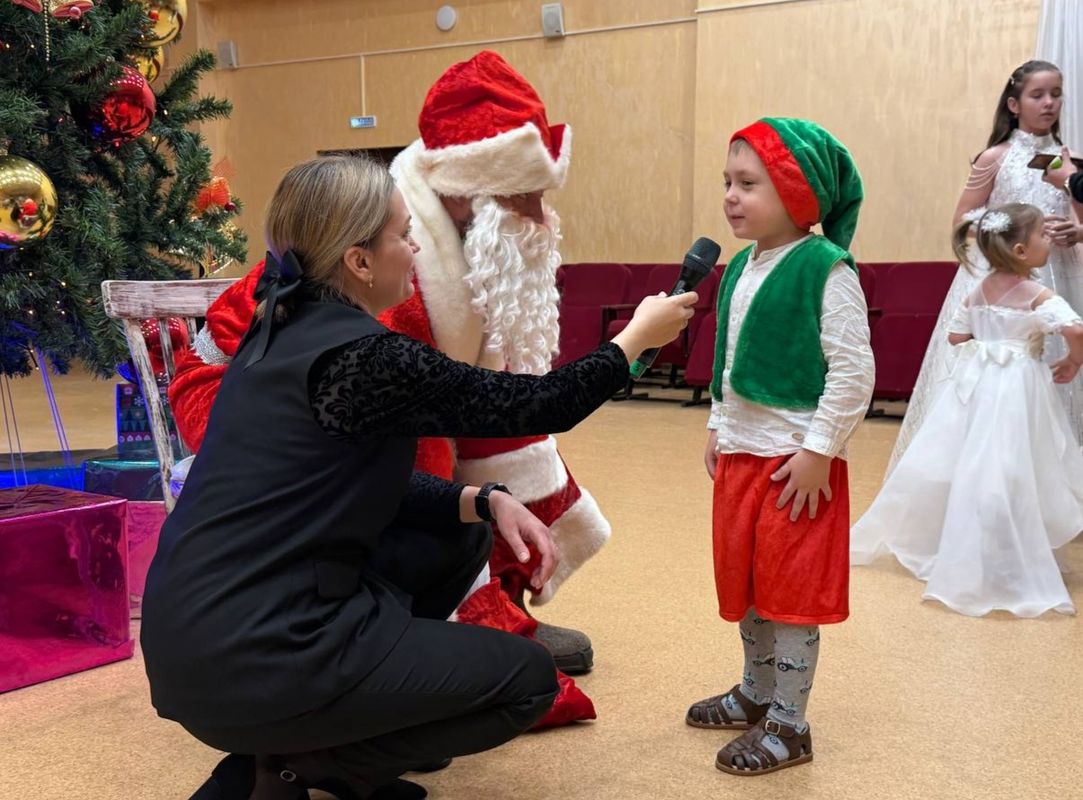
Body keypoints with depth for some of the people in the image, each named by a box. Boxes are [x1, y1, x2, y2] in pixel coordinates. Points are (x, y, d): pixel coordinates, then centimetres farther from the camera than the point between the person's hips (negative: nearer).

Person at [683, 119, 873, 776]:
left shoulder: (827, 268, -16)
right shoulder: (741, 266, 7)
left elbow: (854, 371, -18)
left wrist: (819, 451, -18)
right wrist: (719, 427, 18)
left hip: (797, 456, -8)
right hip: (739, 450, 8)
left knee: (791, 587, 2)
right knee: (743, 576, 18)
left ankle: (788, 723, 15)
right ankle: (756, 694, 36)